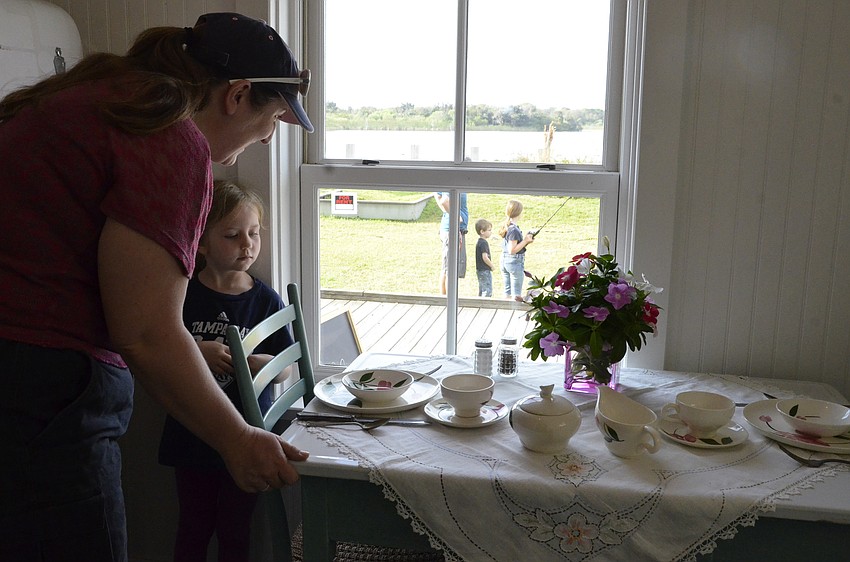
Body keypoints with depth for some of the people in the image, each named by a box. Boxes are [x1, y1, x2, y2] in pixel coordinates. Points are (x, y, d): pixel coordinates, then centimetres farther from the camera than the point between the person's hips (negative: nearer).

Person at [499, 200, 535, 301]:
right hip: (515, 262, -9)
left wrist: (525, 240, 7)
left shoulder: (506, 226, 8)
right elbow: (512, 250, -21)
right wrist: (525, 241, -14)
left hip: (505, 261, 9)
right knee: (516, 294, -1)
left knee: (507, 292, 15)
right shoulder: (514, 229, -19)